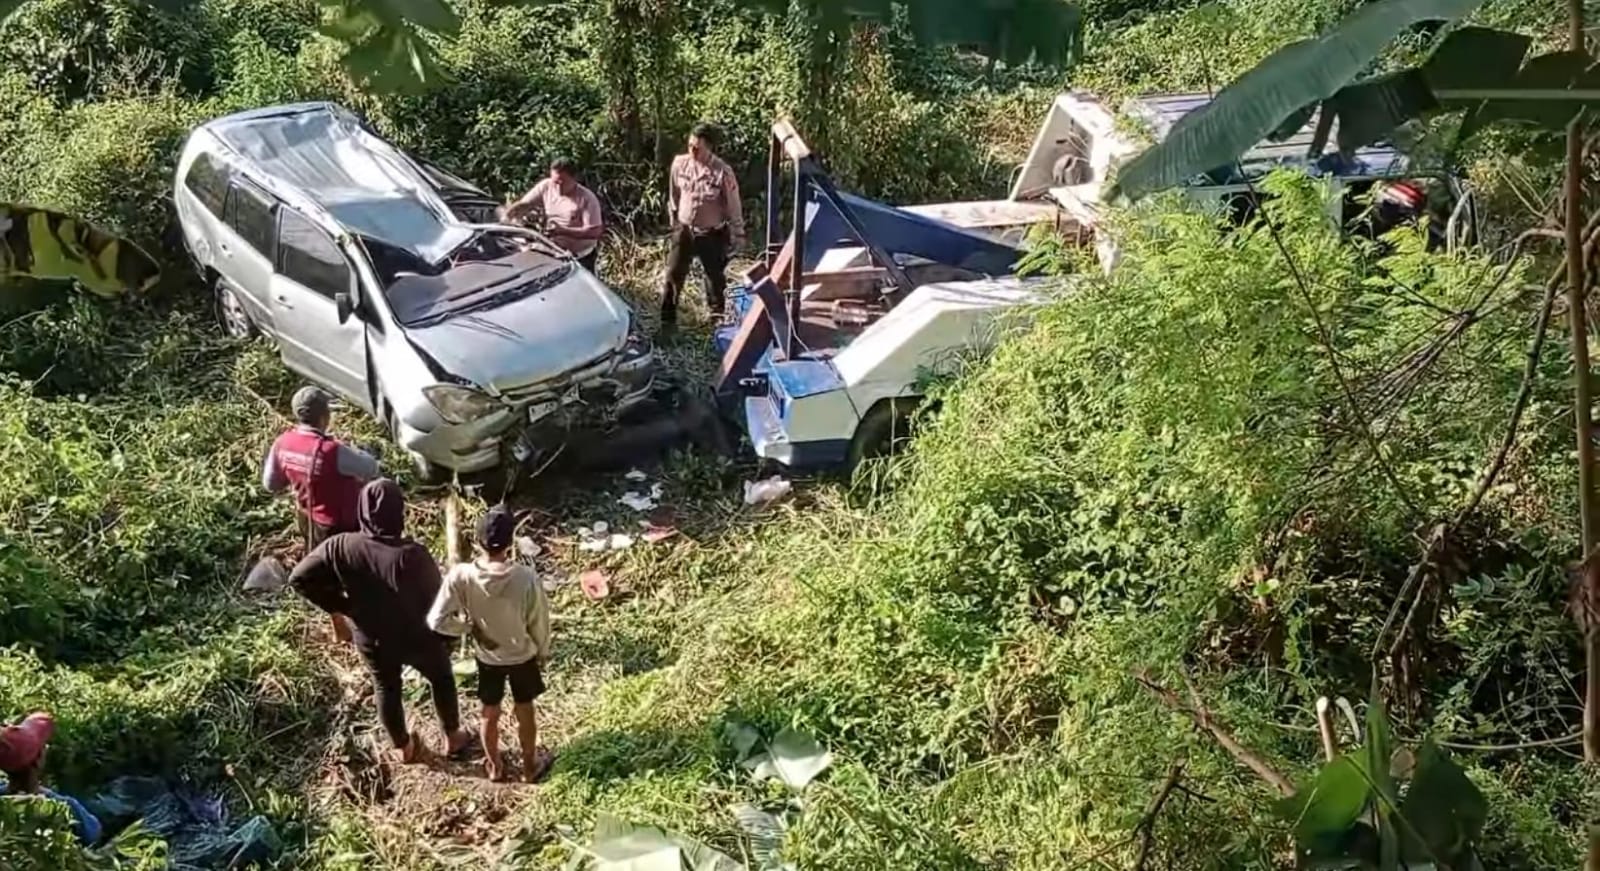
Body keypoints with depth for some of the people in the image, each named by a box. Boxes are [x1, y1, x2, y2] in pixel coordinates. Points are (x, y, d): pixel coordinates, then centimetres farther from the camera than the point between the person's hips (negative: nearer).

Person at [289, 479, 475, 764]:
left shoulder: (342, 547, -22)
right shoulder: (412, 555, -32)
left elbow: (299, 578, -14)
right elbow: (436, 600, -21)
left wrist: (338, 605, -3)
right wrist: (446, 637, -1)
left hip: (372, 640, 3)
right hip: (418, 638, -3)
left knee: (386, 690, 29)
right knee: (442, 680, 27)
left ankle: (403, 748, 49)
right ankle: (453, 738, 45)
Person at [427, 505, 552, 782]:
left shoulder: (460, 576, -28)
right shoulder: (526, 578, -30)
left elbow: (437, 621, -24)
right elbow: (539, 624, -16)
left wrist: (469, 627, -6)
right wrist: (543, 653, 4)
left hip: (487, 659, 1)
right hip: (523, 657, -1)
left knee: (490, 715, 25)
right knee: (524, 713, 23)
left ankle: (493, 766, 46)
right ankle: (530, 765, 43)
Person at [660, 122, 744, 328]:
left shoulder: (723, 172, -20)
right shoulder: (679, 163, -8)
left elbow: (734, 206, -11)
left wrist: (737, 235, -5)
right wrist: (674, 218, 17)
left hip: (712, 234, -3)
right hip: (684, 229, 3)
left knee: (715, 278, 12)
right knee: (673, 275, 1)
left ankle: (716, 318, 31)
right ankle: (666, 320, 9)